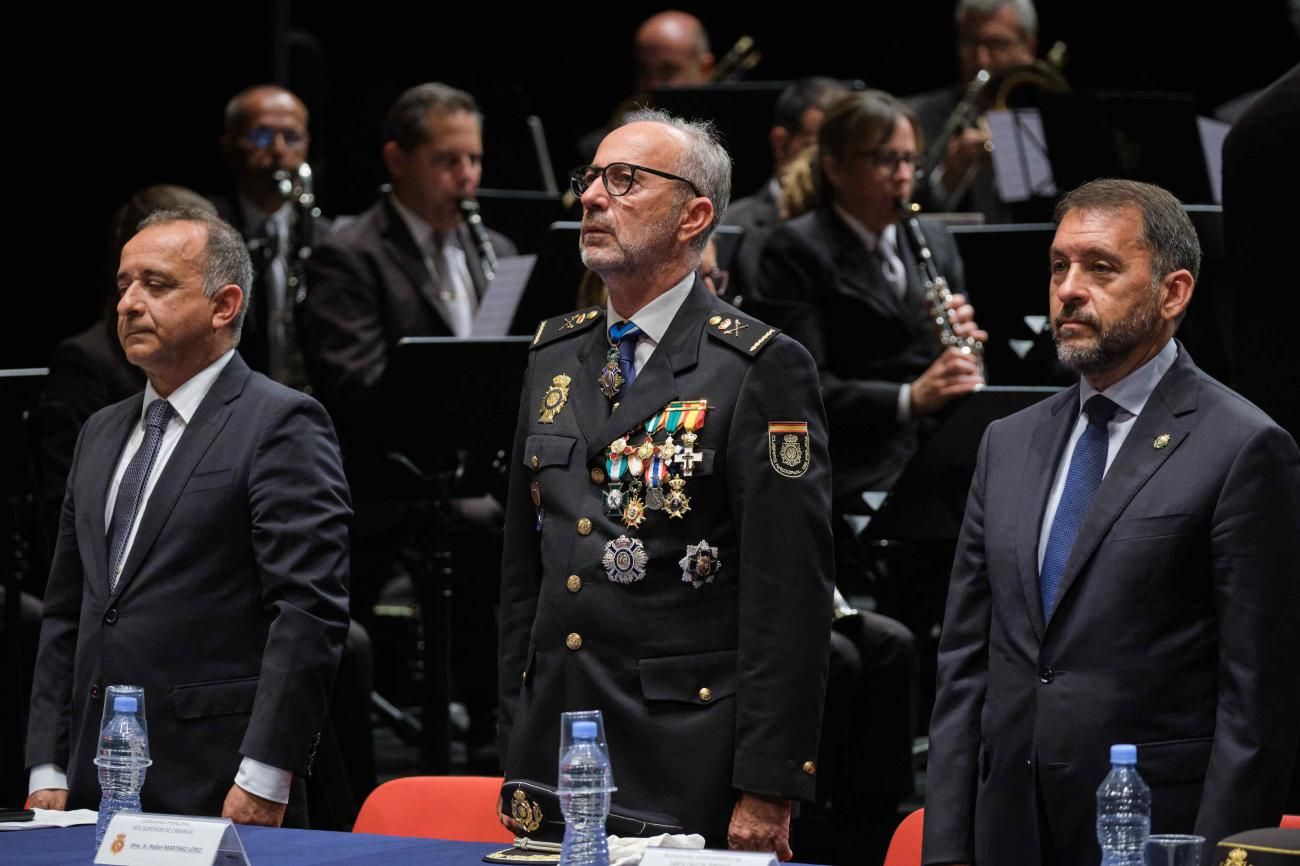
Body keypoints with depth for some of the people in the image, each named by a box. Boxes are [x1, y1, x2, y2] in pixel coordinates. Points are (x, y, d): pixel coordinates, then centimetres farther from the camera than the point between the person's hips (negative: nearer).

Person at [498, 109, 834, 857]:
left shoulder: (763, 369, -7)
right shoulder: (555, 355, 14)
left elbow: (791, 598, -11)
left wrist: (767, 792, -15)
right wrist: (516, 742, 14)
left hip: (689, 765, -6)